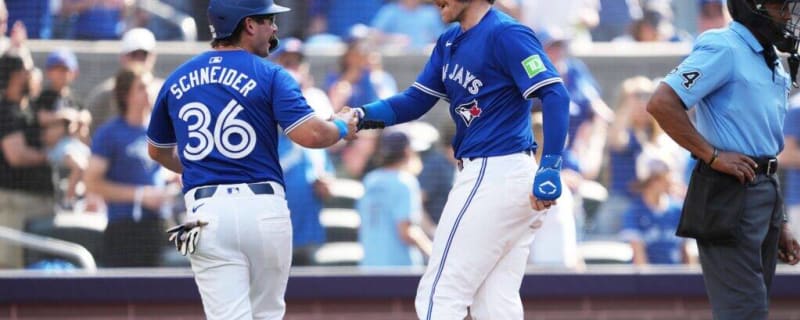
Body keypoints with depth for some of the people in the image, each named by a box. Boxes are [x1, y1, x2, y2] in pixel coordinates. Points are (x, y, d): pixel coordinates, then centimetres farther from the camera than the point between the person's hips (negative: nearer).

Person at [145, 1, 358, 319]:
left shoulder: (177, 80, 13)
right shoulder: (269, 75, -1)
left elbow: (158, 151, 27)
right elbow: (310, 134, -12)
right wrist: (342, 126, 10)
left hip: (206, 210, 2)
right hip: (263, 208, -2)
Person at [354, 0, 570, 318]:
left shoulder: (505, 34, -14)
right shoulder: (450, 42, 14)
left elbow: (554, 95, -22)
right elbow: (416, 100, 12)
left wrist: (550, 168, -30)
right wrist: (365, 114, -7)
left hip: (494, 175, -9)